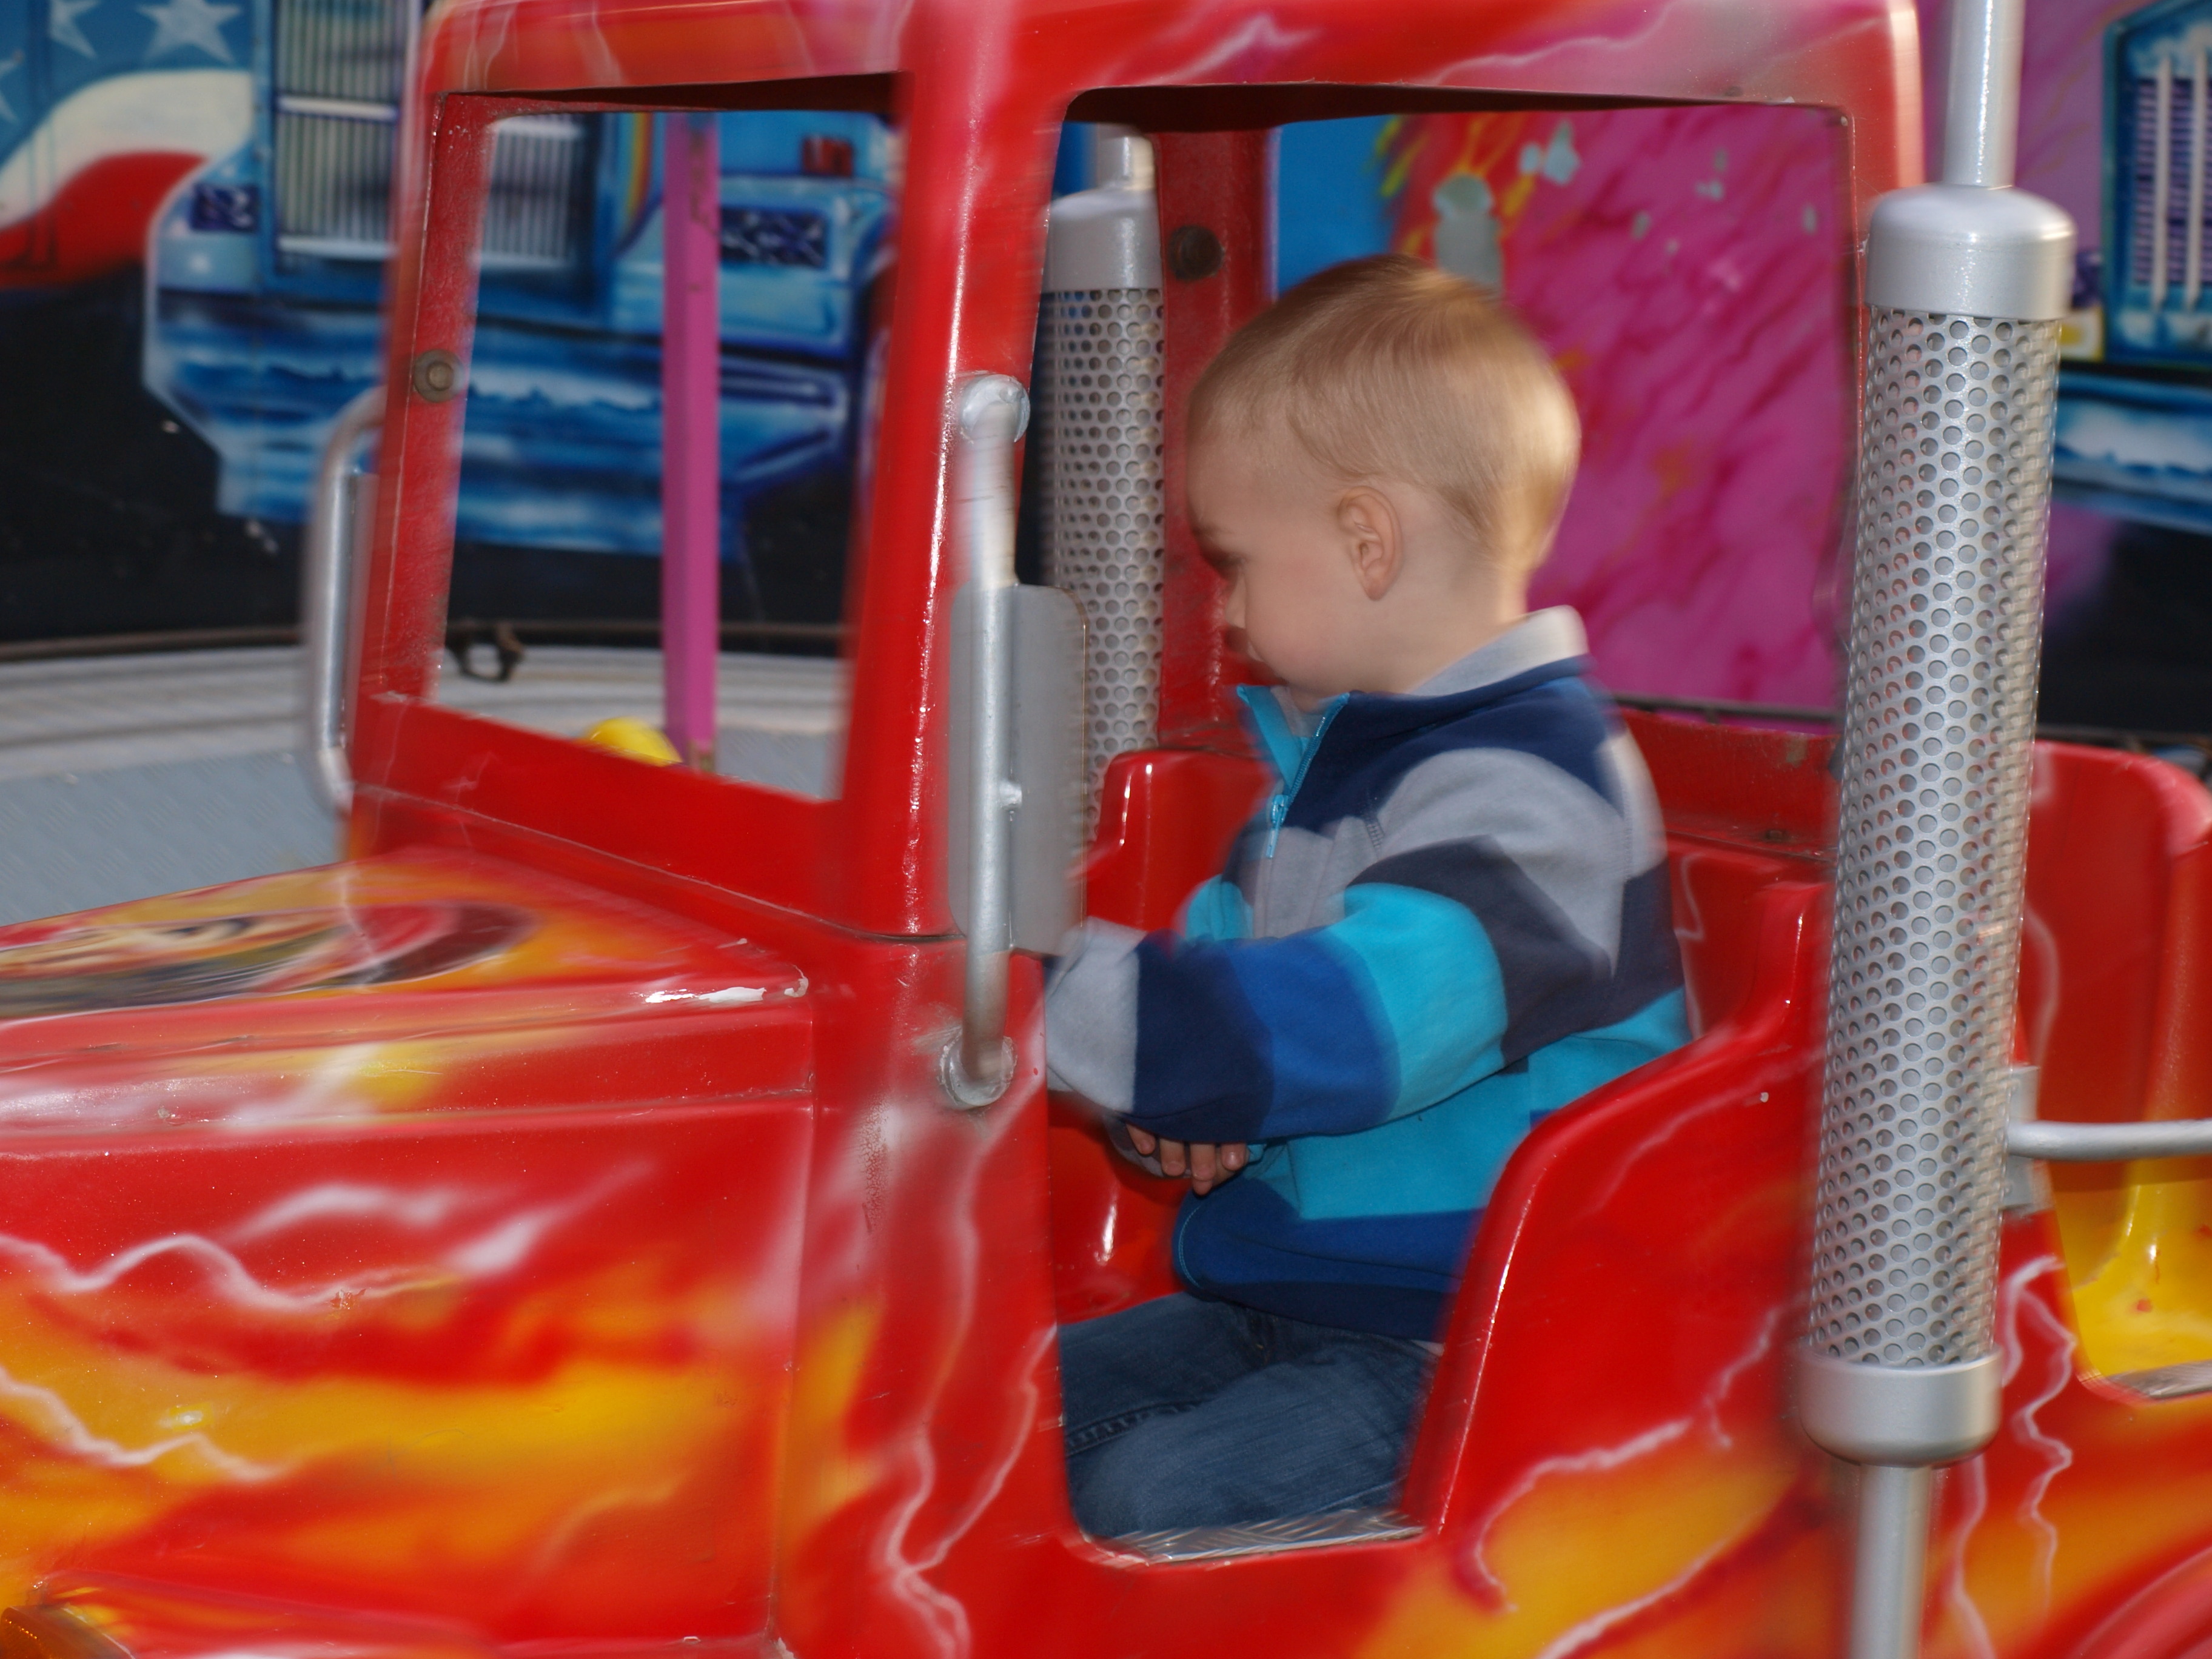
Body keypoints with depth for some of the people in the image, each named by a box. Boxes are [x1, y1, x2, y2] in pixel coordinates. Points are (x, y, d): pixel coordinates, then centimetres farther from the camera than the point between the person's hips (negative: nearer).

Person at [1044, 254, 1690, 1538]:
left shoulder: (1528, 790, -19)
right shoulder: (1337, 756, 14)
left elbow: (1355, 1021, -33)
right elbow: (1219, 946, 23)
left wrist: (1056, 997, -33)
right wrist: (1167, 1098, -1)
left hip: (1451, 1351, -10)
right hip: (1270, 1308, 10)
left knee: (1144, 1500, -26)